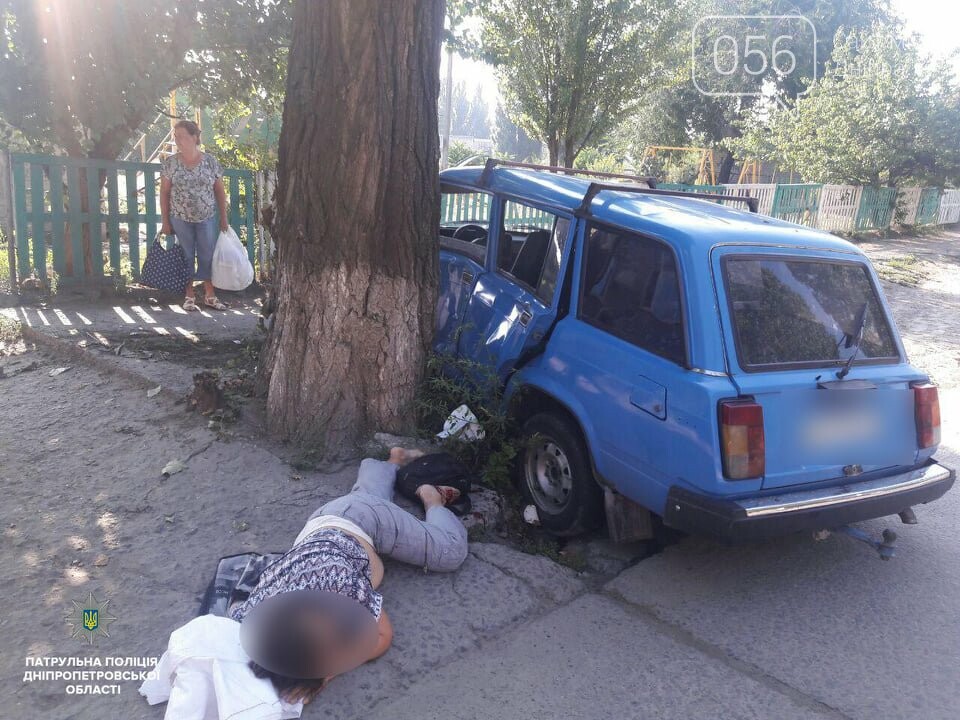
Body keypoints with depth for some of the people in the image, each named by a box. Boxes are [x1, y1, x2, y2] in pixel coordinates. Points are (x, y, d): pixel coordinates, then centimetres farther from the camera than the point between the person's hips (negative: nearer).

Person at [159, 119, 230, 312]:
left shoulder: (210, 161, -2)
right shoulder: (170, 163, -2)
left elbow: (219, 191, 3)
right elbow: (164, 193, 1)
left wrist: (223, 217, 2)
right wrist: (165, 221, -2)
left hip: (207, 218, 0)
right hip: (180, 219, 0)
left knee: (207, 256, 6)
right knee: (186, 256, 6)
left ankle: (210, 295, 17)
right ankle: (189, 296, 15)